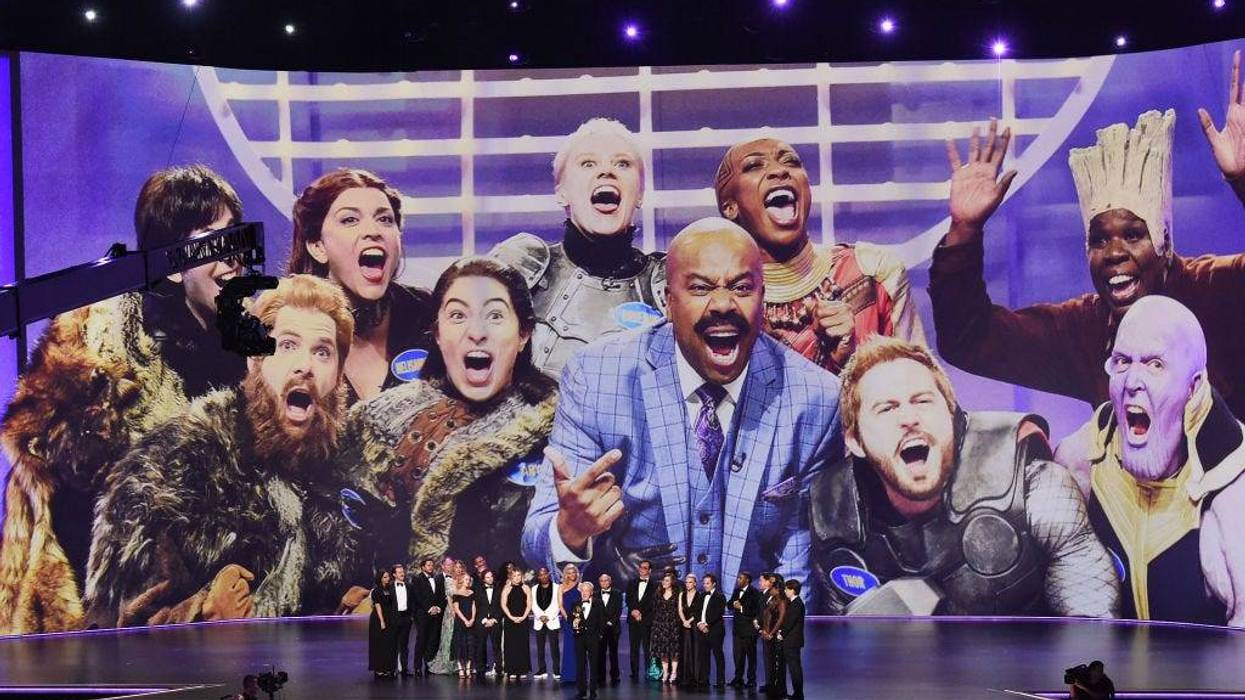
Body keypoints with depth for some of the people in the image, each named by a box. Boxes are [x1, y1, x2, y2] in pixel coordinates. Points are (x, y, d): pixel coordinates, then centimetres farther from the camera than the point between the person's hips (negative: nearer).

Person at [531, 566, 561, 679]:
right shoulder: (534, 589, 12)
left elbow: (557, 605, -3)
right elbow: (534, 605, 5)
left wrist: (548, 617, -12)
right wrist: (540, 616, -9)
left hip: (553, 621, -3)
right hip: (539, 622, 3)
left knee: (554, 647, -6)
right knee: (540, 647, 3)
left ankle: (557, 671, -5)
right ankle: (542, 670, 7)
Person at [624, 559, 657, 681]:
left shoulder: (654, 586, 3)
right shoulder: (631, 583, 15)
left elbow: (652, 602, -4)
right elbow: (628, 599, 7)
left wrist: (640, 612, -11)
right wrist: (633, 610, -9)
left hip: (647, 621, -3)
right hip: (633, 620, 3)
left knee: (647, 648, -5)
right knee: (634, 648, 4)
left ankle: (649, 673, -2)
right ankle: (634, 673, 6)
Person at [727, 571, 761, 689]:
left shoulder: (754, 593, -11)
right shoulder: (736, 591, 13)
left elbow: (756, 610, -18)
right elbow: (730, 605, 13)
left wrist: (741, 608, -20)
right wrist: (734, 604, -9)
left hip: (749, 628, -7)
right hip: (737, 628, 7)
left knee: (751, 655, 1)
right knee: (737, 654, 10)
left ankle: (751, 680, 7)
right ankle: (738, 678, 18)